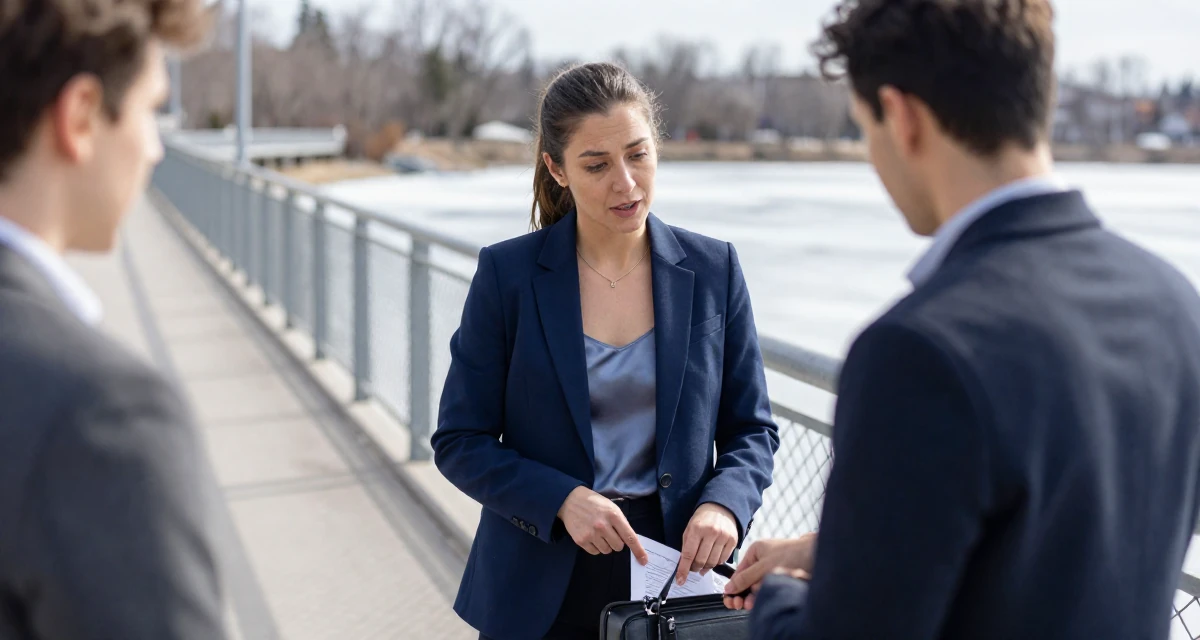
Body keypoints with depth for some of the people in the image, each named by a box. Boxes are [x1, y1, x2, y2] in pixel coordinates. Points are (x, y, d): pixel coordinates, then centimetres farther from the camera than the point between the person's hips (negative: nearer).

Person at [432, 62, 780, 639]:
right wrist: (563, 500, -19)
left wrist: (723, 505, -16)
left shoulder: (713, 269, -3)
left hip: (674, 568, 1)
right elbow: (459, 441, -5)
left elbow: (751, 429, 3)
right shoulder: (507, 273, -8)